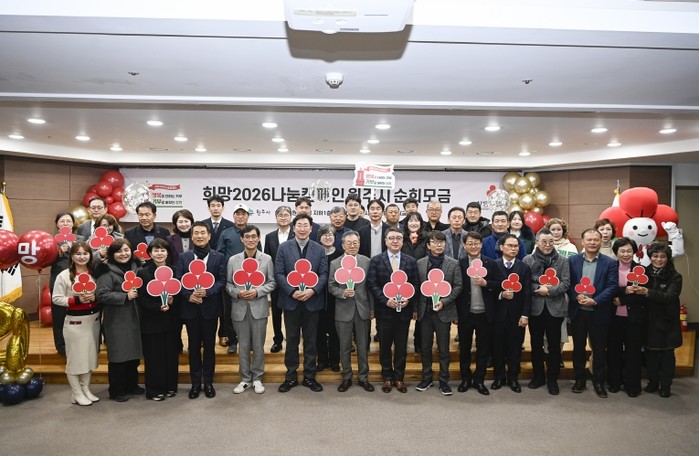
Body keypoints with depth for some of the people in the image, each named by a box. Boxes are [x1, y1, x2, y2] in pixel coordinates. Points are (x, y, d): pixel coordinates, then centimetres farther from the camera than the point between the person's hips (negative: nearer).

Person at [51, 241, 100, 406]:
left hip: (93, 320, 5)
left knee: (90, 355, 13)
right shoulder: (64, 275, -8)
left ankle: (86, 389, 27)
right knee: (75, 357, 3)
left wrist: (94, 297, -12)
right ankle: (76, 394, 16)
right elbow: (56, 298, -9)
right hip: (74, 322, -4)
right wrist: (77, 300, -19)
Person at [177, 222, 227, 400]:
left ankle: (208, 382, 19)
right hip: (190, 307, 1)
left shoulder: (219, 257, 2)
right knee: (194, 346, 9)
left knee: (209, 346, 7)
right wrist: (189, 295, -16)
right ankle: (195, 383, 19)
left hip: (210, 307, -1)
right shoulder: (183, 257, 6)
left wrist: (207, 291, -20)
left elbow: (222, 281, -4)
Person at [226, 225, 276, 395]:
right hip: (240, 308, 1)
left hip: (259, 307, -1)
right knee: (243, 345, 10)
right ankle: (245, 378, 23)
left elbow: (272, 282, 1)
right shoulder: (233, 260, 4)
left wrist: (257, 291, -14)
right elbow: (228, 284, 5)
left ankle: (257, 378, 21)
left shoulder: (267, 259, 1)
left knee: (258, 345, 7)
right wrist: (237, 293, -14)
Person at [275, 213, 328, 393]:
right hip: (291, 300, 0)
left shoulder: (319, 249, 4)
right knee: (292, 339, 8)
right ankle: (291, 376, 20)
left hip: (312, 300, 1)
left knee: (311, 340, 8)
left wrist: (312, 290, -16)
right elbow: (278, 273, -4)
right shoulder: (284, 247, 1)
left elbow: (324, 274, -1)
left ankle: (309, 376, 20)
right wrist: (292, 291, -15)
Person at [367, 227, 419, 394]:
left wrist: (409, 300, -11)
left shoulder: (411, 261, 6)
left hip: (404, 310, 1)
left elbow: (415, 285, 4)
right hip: (384, 310, -1)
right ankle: (387, 377, 23)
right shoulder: (376, 260, 0)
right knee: (385, 346, 9)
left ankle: (399, 377, 23)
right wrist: (386, 300, -15)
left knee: (401, 346, 9)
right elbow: (372, 284, -5)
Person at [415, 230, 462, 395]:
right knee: (425, 347, 11)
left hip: (444, 311, -2)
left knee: (443, 349, 6)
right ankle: (426, 377, 26)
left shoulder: (453, 264, -1)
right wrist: (415, 309, -1)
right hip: (425, 311, 2)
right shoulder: (420, 263, 3)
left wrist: (444, 301, -14)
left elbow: (458, 286, -3)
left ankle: (444, 380, 18)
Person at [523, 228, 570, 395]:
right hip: (535, 308, 1)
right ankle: (538, 376, 26)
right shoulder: (528, 260, 1)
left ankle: (552, 378, 20)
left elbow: (566, 283, -5)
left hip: (555, 308, 0)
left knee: (554, 344, 6)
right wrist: (540, 288, -16)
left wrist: (549, 291, -18)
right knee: (536, 343, 11)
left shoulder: (562, 260, 1)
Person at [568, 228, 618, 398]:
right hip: (578, 311, 2)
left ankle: (599, 382, 21)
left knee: (599, 349, 8)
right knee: (578, 347, 11)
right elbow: (568, 283, 1)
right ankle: (579, 379, 24)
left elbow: (612, 286, -9)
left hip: (599, 312, -1)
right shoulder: (573, 260, 4)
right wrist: (577, 296, -16)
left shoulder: (610, 263, -1)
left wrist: (595, 301, -19)